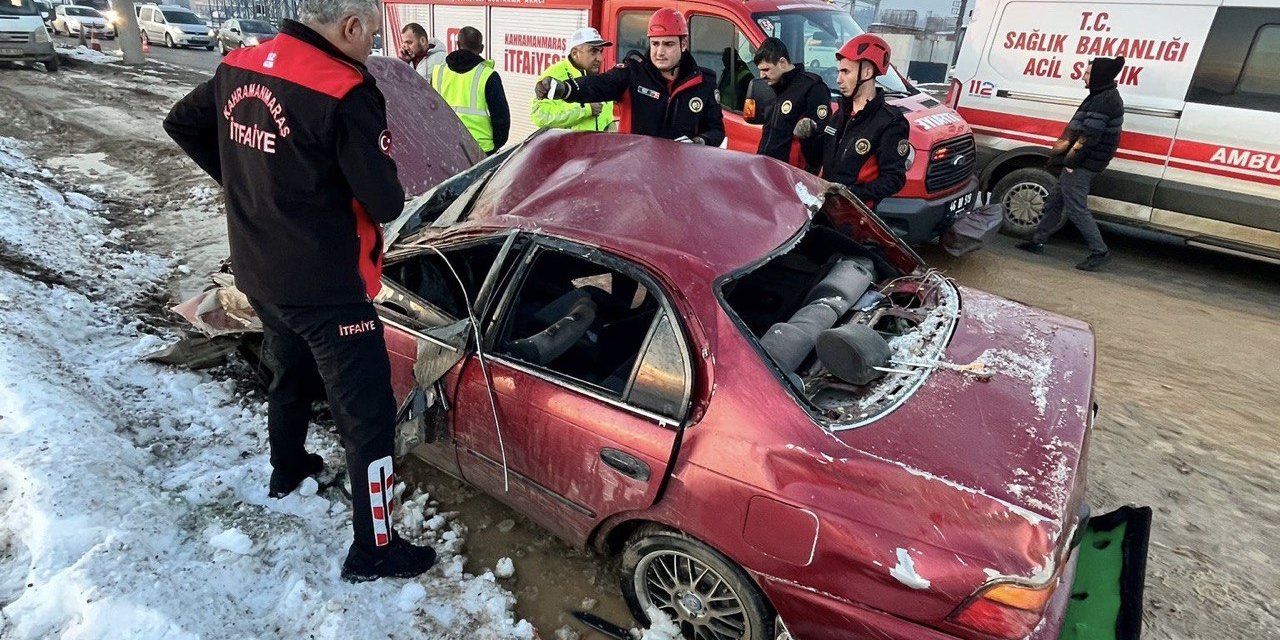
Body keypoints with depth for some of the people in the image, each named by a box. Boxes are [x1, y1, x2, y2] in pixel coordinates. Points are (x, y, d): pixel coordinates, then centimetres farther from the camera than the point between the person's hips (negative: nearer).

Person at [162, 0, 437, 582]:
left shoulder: (238, 68, 2)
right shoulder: (347, 93, -23)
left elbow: (180, 124, 16)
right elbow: (385, 203, -21)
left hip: (258, 275, 8)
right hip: (325, 290, -8)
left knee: (290, 375, 30)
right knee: (367, 413, 3)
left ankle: (287, 471, 54)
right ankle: (372, 550, 14)